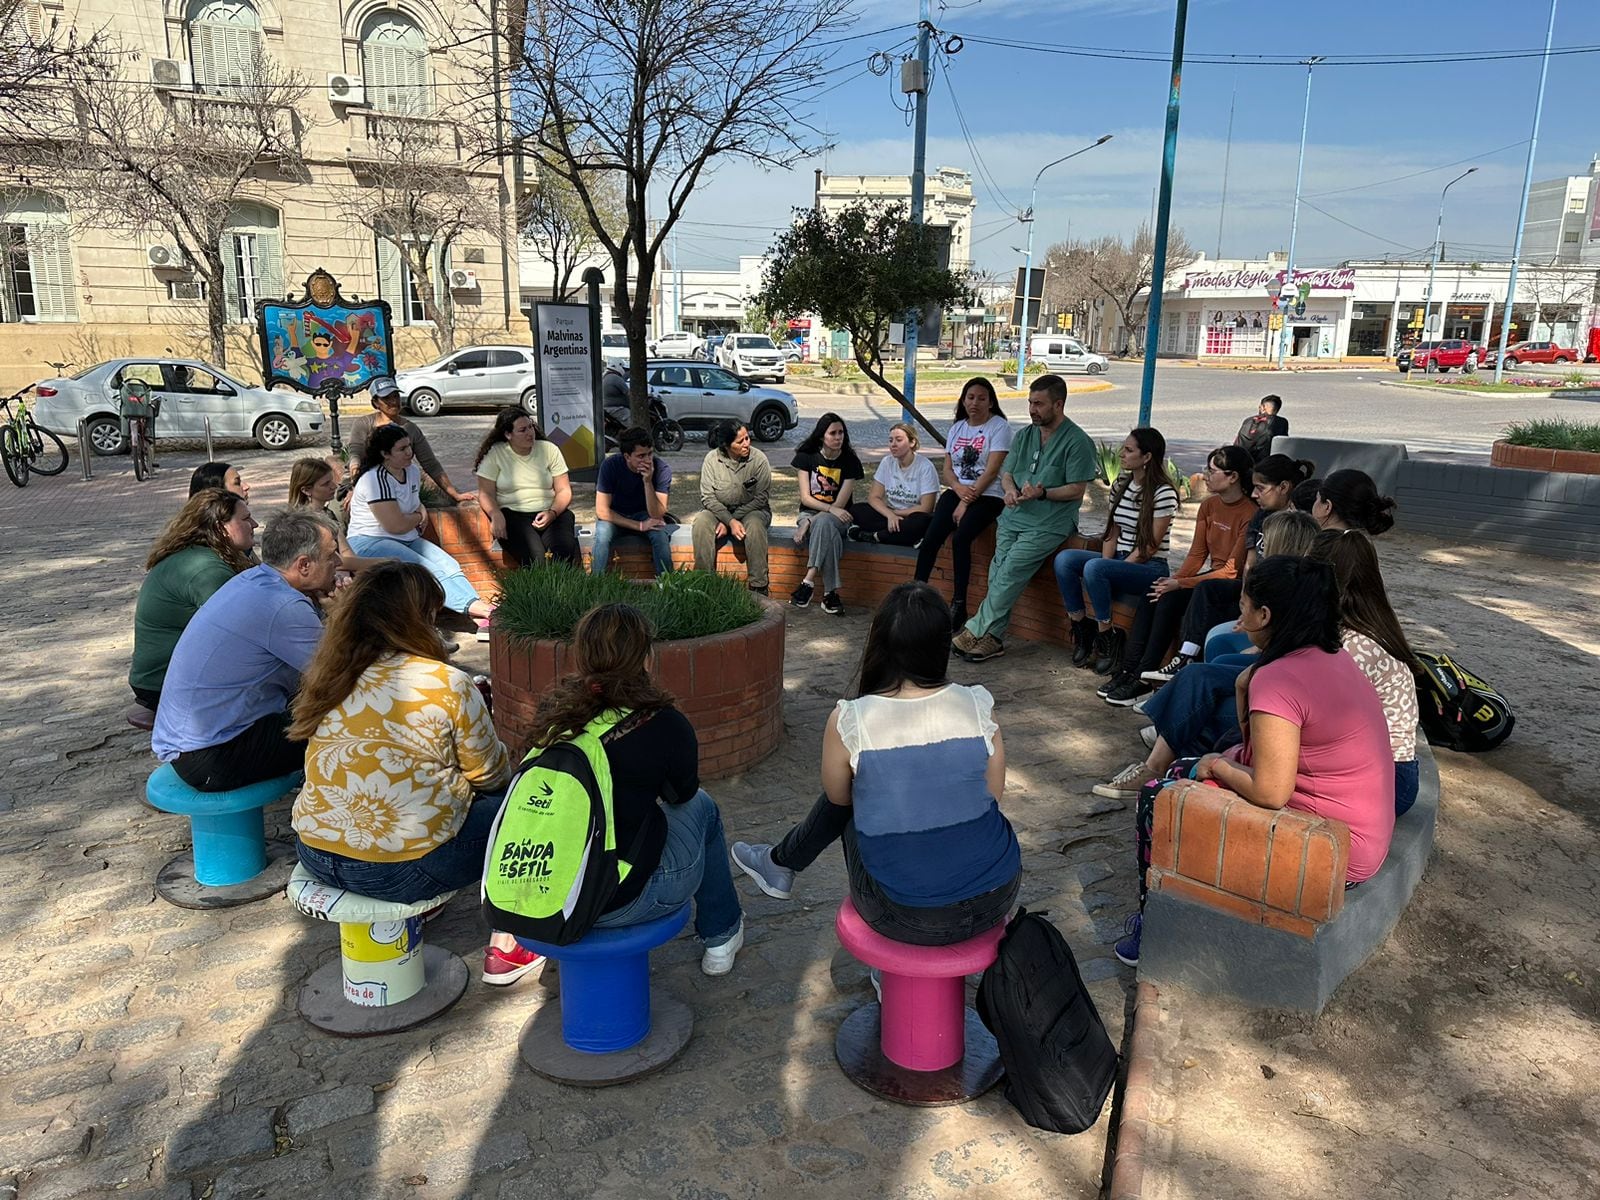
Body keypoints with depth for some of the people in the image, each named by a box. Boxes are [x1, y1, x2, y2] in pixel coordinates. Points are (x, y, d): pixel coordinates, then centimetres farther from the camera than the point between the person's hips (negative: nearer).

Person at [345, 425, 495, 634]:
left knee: (449, 565, -18)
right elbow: (396, 525, -21)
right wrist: (419, 517, 0)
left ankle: (479, 611, -35)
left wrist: (422, 511, 7)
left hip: (407, 539, 8)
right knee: (428, 572, -30)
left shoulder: (412, 471, 10)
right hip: (370, 542, -8)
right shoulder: (376, 480, -16)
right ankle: (475, 607, -44)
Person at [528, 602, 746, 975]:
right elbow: (683, 793, 4)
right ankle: (721, 937, 35)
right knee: (702, 808, 20)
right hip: (619, 904, -5)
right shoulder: (664, 726, -16)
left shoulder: (552, 710, -3)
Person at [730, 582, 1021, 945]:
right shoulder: (979, 707, -10)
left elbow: (837, 796, 4)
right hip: (995, 900, 2)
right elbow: (995, 795, 2)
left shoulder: (848, 722, -16)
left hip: (905, 919, -2)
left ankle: (781, 864, 48)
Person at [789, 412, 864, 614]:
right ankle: (831, 593, -39)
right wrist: (831, 509, -22)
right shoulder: (807, 456, 0)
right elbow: (805, 498, -4)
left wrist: (809, 524, -19)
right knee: (829, 534, -36)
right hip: (810, 513, 1)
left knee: (823, 523, -39)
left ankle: (808, 581, -44)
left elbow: (840, 504, -9)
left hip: (837, 517, -1)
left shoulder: (850, 461, -3)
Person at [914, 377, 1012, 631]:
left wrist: (967, 501, -16)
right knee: (930, 539, -17)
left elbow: (992, 470, -12)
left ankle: (958, 605, -19)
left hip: (987, 496, -5)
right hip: (957, 491, 5)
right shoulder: (957, 428, 15)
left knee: (960, 539, -27)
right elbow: (947, 469, 11)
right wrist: (959, 488, -11)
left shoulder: (999, 427, -4)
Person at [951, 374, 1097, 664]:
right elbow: (1006, 474, 18)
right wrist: (1009, 490, -5)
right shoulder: (1025, 435, 16)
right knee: (998, 570, -11)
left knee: (1010, 569, -20)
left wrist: (1043, 493, -22)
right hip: (1014, 515, 6)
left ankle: (975, 630, -17)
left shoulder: (1077, 441, -4)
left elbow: (1076, 490, -8)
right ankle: (991, 637, -9)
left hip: (1049, 523, -6)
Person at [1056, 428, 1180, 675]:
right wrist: (1106, 562, -5)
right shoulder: (1121, 485, 11)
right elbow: (1112, 532, 11)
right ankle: (1080, 628, -10)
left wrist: (1104, 568, -17)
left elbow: (1150, 546, -15)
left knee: (1093, 568, -33)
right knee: (1064, 559, -16)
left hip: (1149, 568, -7)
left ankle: (1106, 636, -18)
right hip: (1118, 560, 8)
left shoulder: (1163, 494, -13)